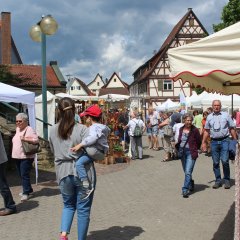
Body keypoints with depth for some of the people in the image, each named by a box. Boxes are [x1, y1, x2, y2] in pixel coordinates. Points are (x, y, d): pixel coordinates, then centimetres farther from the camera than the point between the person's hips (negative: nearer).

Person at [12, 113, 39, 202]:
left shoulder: (29, 129, -11)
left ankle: (26, 193, -7)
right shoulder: (17, 129, 14)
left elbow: (36, 139, -19)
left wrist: (25, 139, -26)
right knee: (21, 175, 13)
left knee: (24, 175, -11)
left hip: (26, 157, -9)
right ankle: (28, 190, 26)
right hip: (17, 157, 9)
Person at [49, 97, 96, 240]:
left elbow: (54, 151, 12)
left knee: (68, 205, 22)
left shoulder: (53, 131, 2)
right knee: (83, 209, 10)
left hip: (64, 173, 4)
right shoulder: (82, 129, -13)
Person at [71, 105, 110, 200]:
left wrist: (80, 145, -37)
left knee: (79, 163, -28)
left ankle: (87, 187, -33)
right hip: (98, 151, 12)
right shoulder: (102, 126, 16)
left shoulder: (95, 127, -16)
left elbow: (92, 138, -35)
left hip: (96, 151, -12)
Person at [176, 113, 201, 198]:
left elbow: (199, 142, 0)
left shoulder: (195, 130, -9)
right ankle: (191, 185, 37)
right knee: (186, 171, 16)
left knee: (188, 172, -13)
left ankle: (185, 190, -12)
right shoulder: (181, 129, 5)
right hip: (182, 152, 5)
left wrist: (194, 150, 6)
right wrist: (178, 148, 8)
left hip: (190, 153, -5)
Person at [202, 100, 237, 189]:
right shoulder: (209, 117, 11)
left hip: (224, 140, -3)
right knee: (215, 162, 5)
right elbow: (206, 131, 15)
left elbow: (232, 128, 6)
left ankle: (227, 180, 5)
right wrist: (204, 142, 12)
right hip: (214, 141, 3)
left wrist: (235, 140, 3)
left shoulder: (226, 115, 4)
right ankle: (218, 181, 17)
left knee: (225, 161, -10)